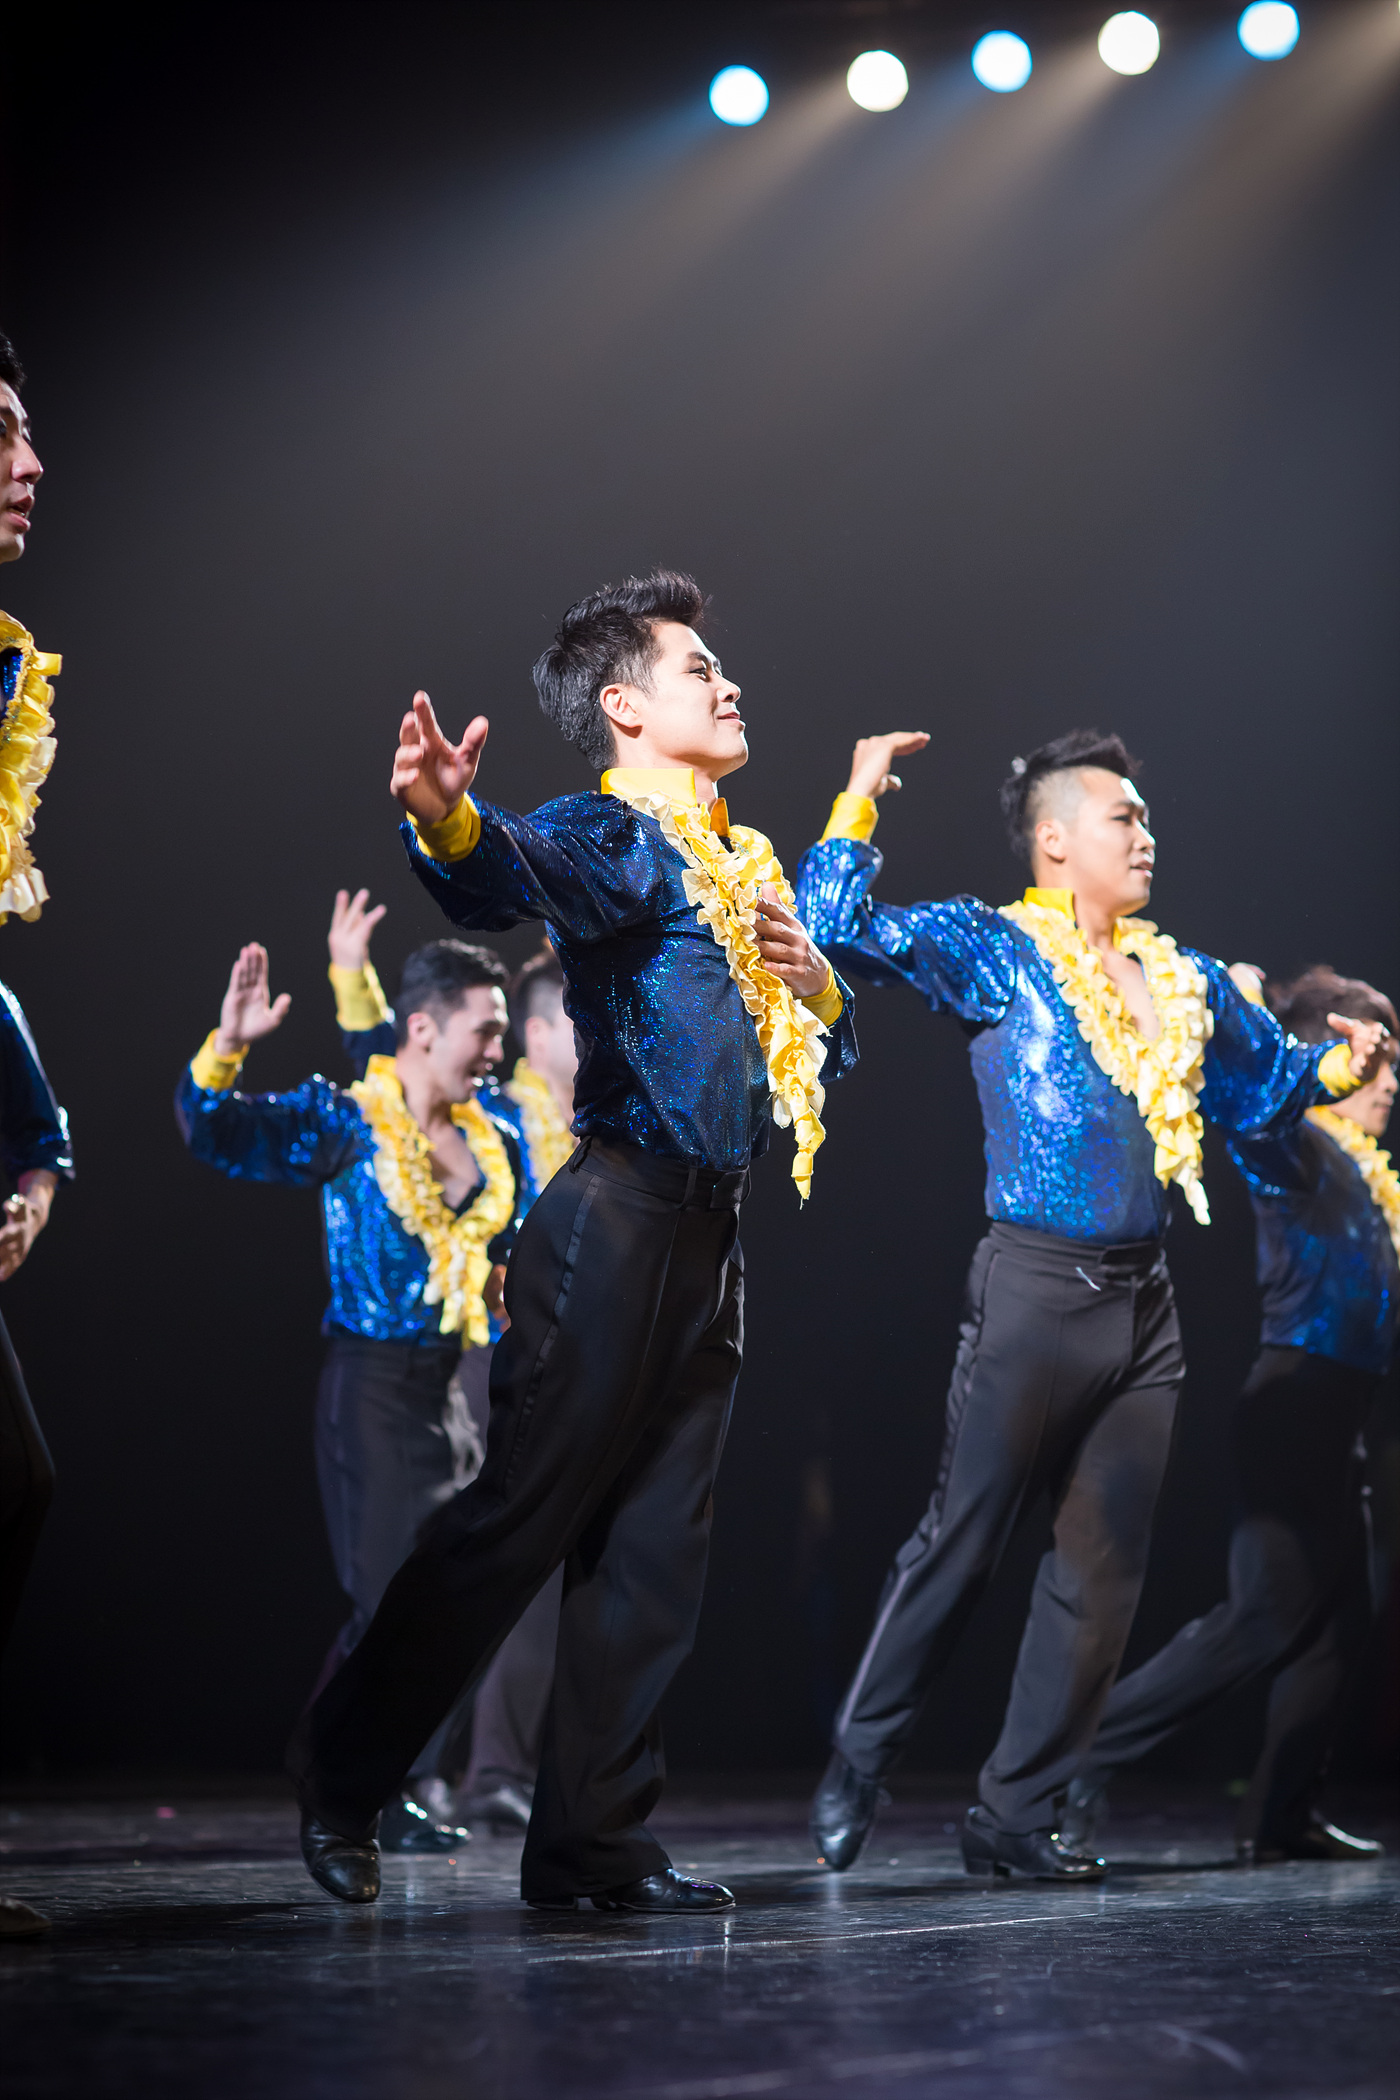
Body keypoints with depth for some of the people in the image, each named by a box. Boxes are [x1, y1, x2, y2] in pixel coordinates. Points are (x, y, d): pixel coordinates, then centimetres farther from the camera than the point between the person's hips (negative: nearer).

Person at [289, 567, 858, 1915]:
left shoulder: (741, 866, 22)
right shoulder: (614, 836, -4)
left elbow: (824, 1053, 28)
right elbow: (520, 875, -28)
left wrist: (816, 984, 4)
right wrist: (450, 825, -52)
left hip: (711, 1234, 8)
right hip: (616, 1219, -8)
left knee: (655, 1550, 7)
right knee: (518, 1515, -6)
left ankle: (593, 1842, 12)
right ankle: (341, 1775, 9)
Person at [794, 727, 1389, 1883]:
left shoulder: (1188, 981, 15)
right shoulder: (993, 952, -2)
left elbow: (1267, 1085, 26)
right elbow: (837, 926, -11)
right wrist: (862, 798, -10)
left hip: (1145, 1303, 6)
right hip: (1036, 1290, -6)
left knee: (1105, 1569, 5)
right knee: (962, 1542, -1)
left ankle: (1019, 1814, 13)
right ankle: (857, 1769, 14)